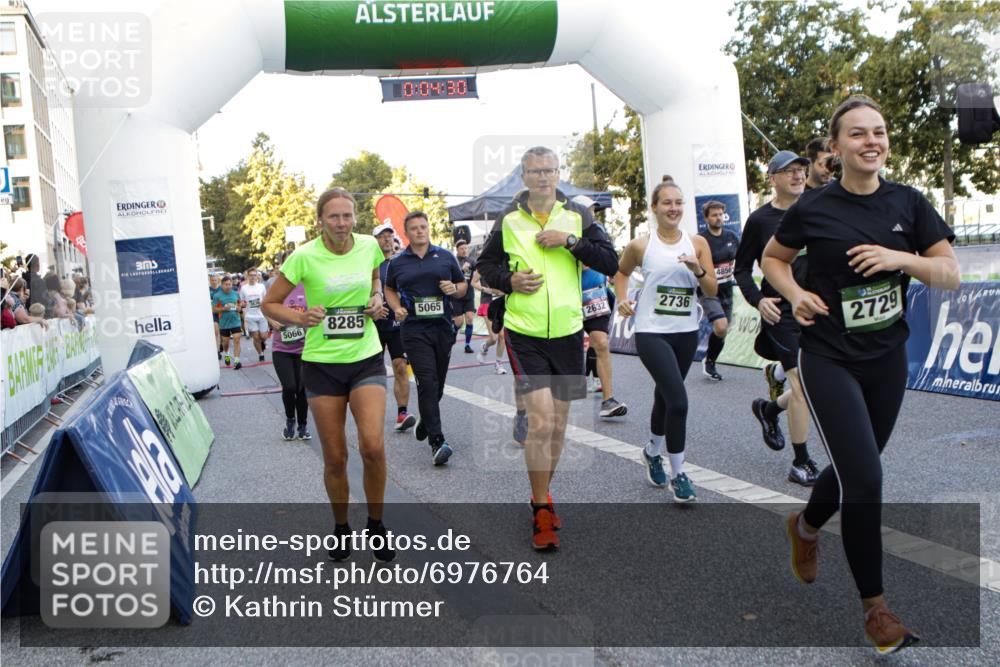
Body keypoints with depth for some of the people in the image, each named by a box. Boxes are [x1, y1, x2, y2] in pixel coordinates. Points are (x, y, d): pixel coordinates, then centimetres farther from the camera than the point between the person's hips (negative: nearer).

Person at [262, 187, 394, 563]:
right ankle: (341, 528, 29)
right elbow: (269, 304, -1)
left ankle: (376, 525, 9)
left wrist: (377, 299, 1)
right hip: (322, 363, -1)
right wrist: (300, 319, -19)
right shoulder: (305, 256, -10)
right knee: (335, 457, 5)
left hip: (366, 359, 1)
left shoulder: (369, 246, -1)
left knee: (373, 447, -15)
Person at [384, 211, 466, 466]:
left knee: (438, 383, 12)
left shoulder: (445, 256, 8)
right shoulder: (397, 263, 6)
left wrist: (455, 288, -8)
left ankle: (426, 420, 40)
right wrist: (397, 308, 1)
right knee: (427, 382, -13)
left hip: (443, 328, 2)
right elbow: (389, 289, 20)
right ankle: (437, 441, -13)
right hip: (414, 330, -2)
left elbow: (463, 285, 15)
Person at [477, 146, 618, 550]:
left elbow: (610, 264, -4)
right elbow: (486, 265, 12)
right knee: (541, 421, -12)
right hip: (524, 334, -2)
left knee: (558, 424, 11)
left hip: (567, 332, 2)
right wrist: (509, 280, -8)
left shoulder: (577, 215, 2)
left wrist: (570, 240, -16)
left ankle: (543, 497, 33)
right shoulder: (508, 218, 1)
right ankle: (541, 514, 3)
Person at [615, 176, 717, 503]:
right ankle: (678, 475, -3)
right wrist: (623, 300, -1)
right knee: (678, 400, -17)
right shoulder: (641, 245, -4)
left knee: (665, 397, 18)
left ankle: (653, 452, 44)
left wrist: (698, 270, -16)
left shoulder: (697, 243, 2)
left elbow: (712, 291, 2)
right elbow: (621, 272, 16)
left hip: (686, 332, 4)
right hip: (652, 332, -4)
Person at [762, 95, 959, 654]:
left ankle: (806, 527, 49)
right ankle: (876, 607, 8)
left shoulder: (908, 203, 0)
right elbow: (772, 258, 9)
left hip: (887, 359, 4)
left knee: (855, 467, 17)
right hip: (828, 360, -4)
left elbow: (951, 274, 0)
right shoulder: (813, 208, -7)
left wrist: (901, 258, -19)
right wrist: (795, 292, -10)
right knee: (865, 479, -10)